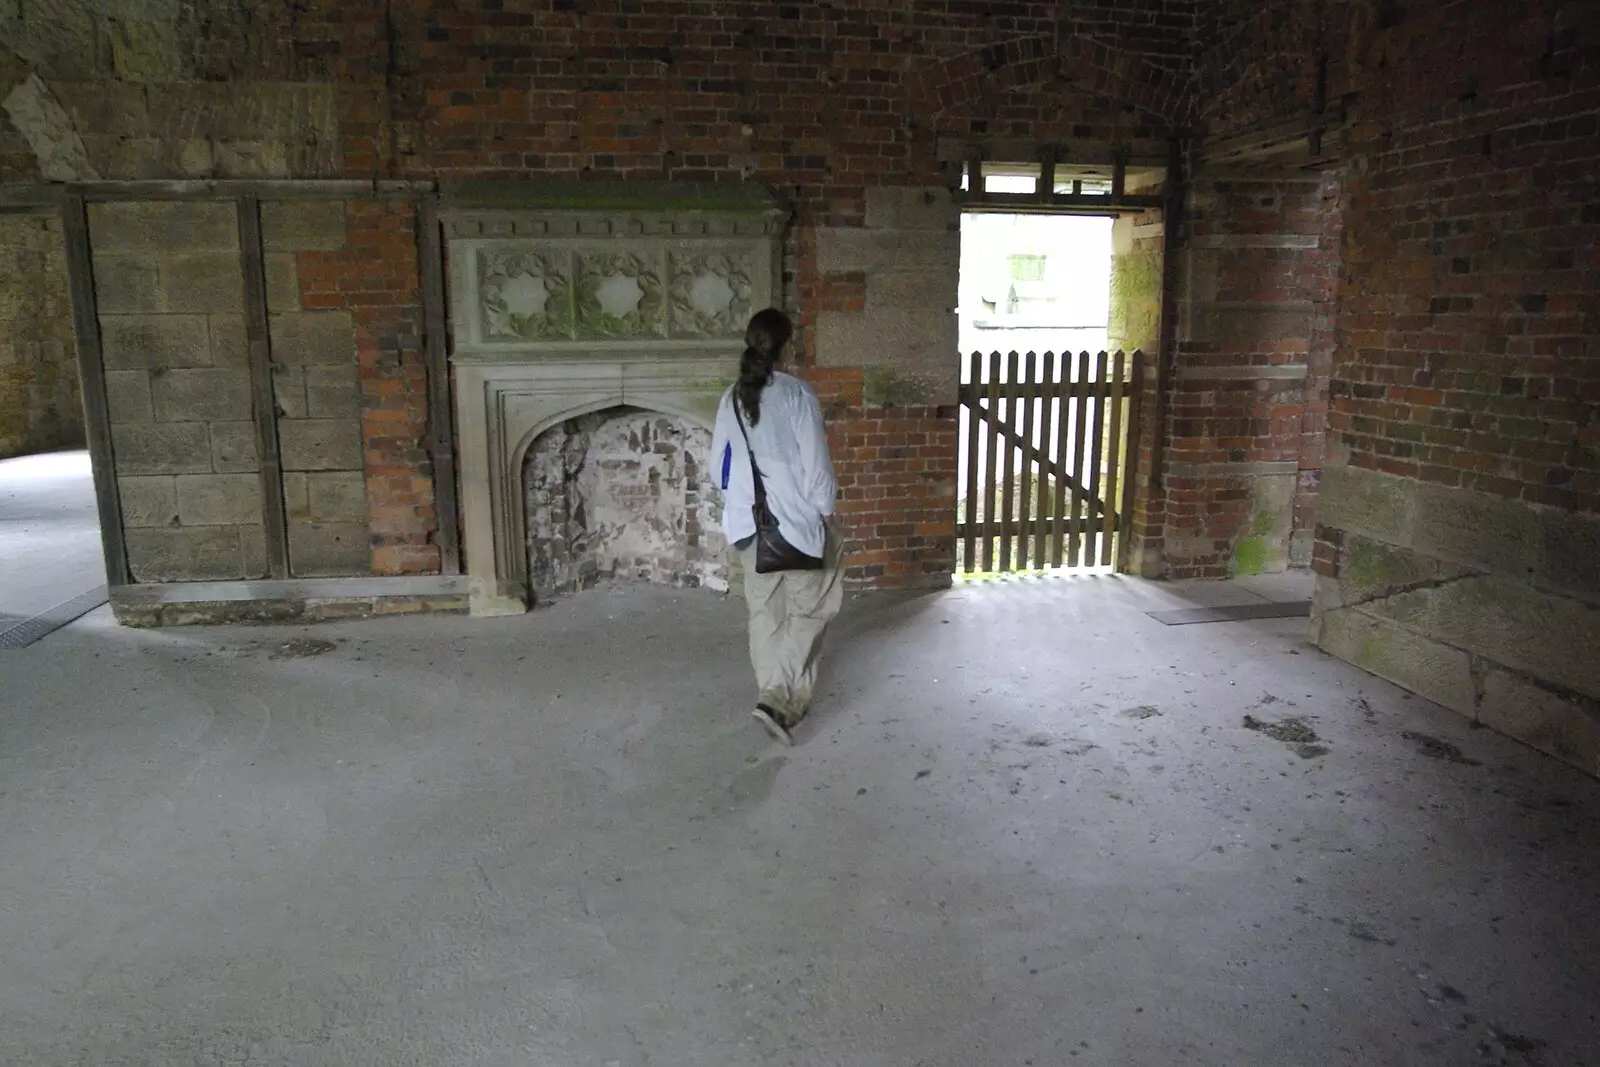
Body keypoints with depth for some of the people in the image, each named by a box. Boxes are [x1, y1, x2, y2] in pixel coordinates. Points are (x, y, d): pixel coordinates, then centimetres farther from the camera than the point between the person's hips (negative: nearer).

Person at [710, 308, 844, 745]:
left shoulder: (731, 398, 4)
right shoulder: (796, 394, -13)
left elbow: (718, 467, 10)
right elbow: (816, 463, -14)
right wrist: (825, 511, -4)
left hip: (748, 522, 5)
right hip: (796, 518, -5)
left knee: (765, 612, 15)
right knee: (809, 609, 7)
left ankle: (777, 695, 22)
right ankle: (779, 697, -4)